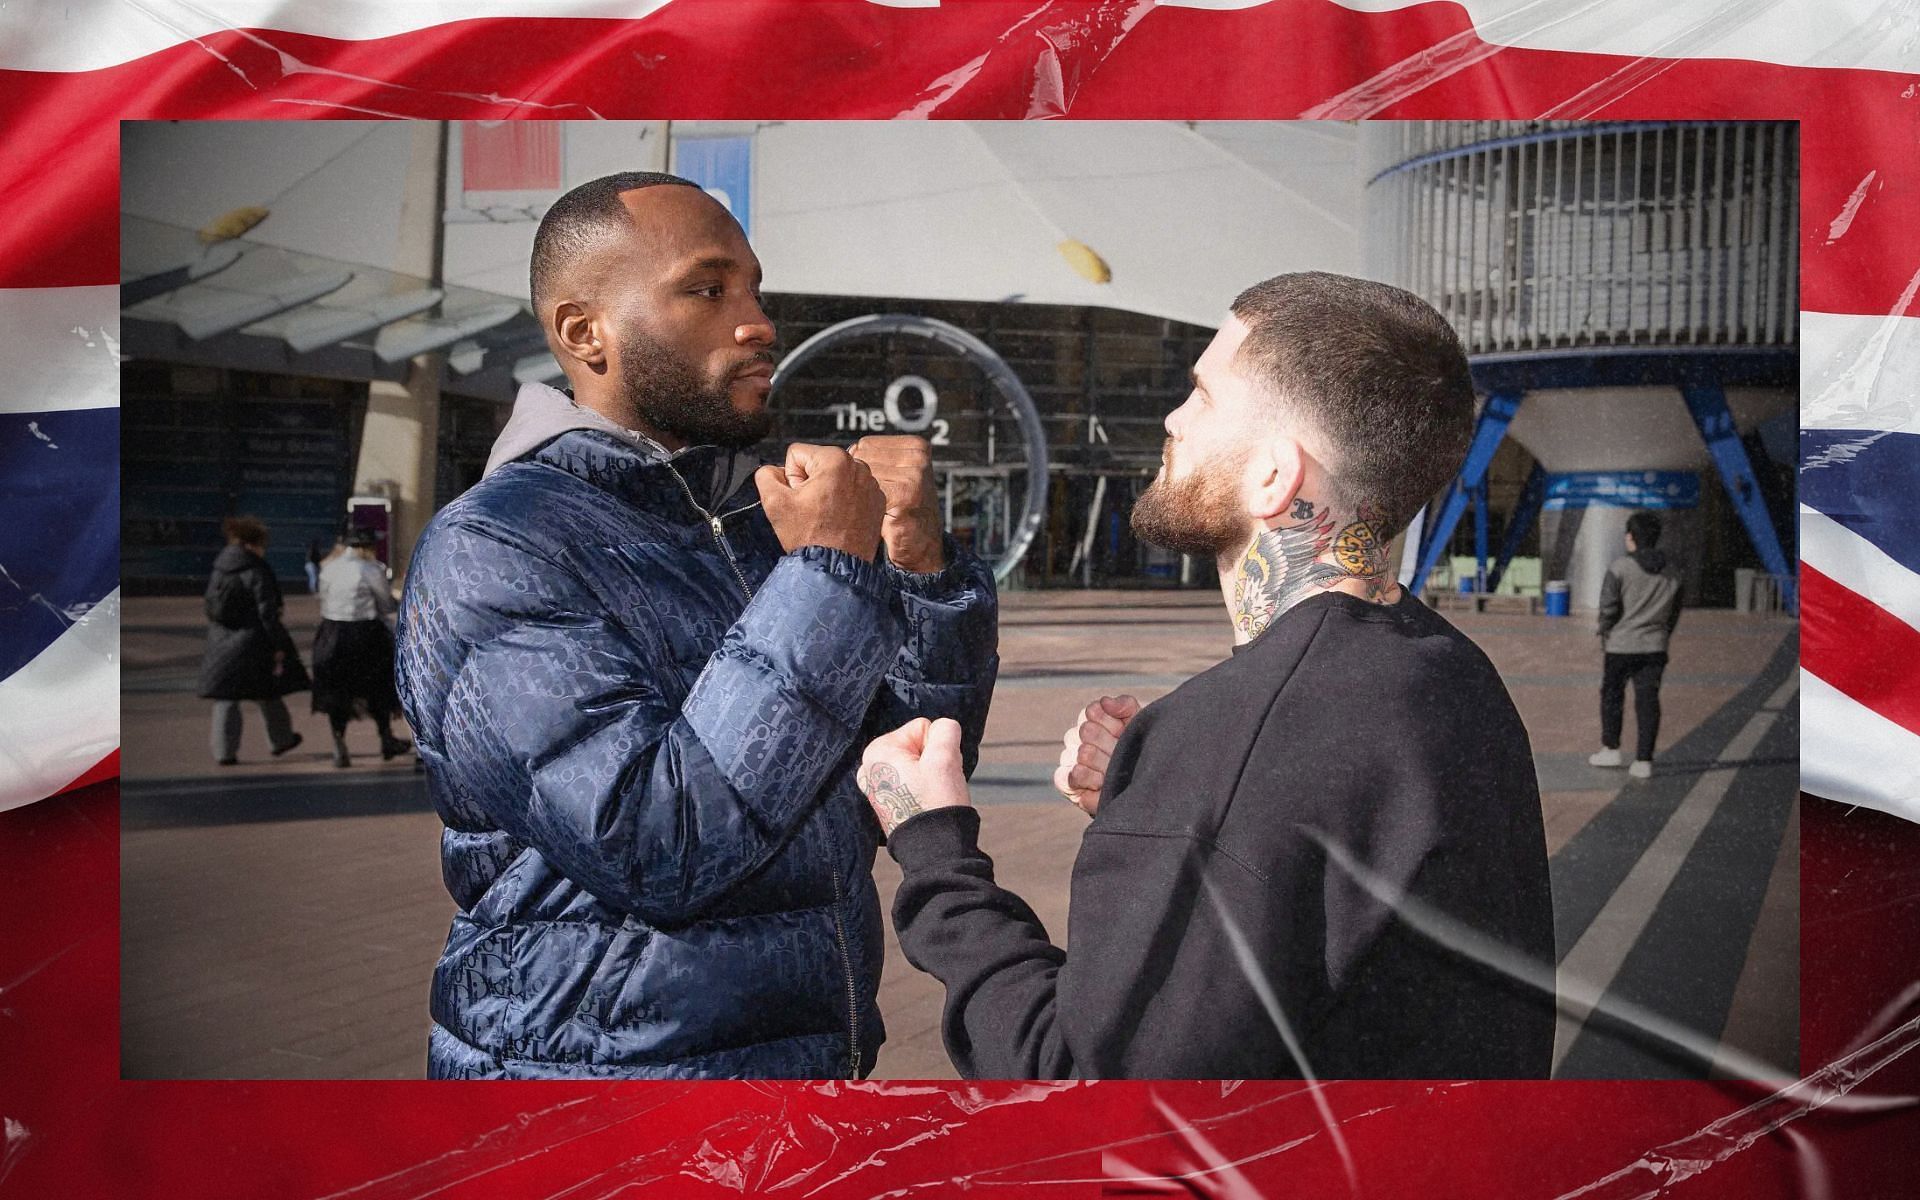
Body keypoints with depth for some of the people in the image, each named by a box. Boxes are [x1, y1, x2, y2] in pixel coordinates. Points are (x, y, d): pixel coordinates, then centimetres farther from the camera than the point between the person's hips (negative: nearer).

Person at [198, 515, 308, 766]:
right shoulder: (256, 572, -14)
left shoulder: (219, 569, 7)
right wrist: (278, 647, -12)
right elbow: (267, 614, -16)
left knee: (225, 698, 6)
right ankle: (280, 740, 26)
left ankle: (224, 752, 2)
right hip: (252, 642, -5)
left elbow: (211, 606, 13)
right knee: (268, 694, 12)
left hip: (221, 642, 5)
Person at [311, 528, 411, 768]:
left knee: (335, 692, 11)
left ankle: (339, 748, 10)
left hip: (332, 633, 4)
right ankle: (387, 741, 25)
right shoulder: (371, 570, -12)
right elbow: (387, 606, -4)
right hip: (365, 635, -4)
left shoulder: (329, 567, 4)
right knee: (378, 689, 13)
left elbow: (324, 602, 9)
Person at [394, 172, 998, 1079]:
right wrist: (828, 579, -25)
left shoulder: (764, 518, 4)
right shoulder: (488, 552, -16)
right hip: (602, 1054, -7)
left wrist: (920, 566, -12)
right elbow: (654, 849, -26)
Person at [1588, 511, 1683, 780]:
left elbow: (1608, 608, -12)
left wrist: (1605, 636, 1)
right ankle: (1643, 761, 1)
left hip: (1621, 645, -3)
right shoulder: (1671, 572, 5)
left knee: (1612, 696, 14)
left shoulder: (1620, 567, -11)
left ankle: (1610, 749, 21)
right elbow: (1674, 612, 11)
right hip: (1655, 647, 4)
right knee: (1648, 701, 3)